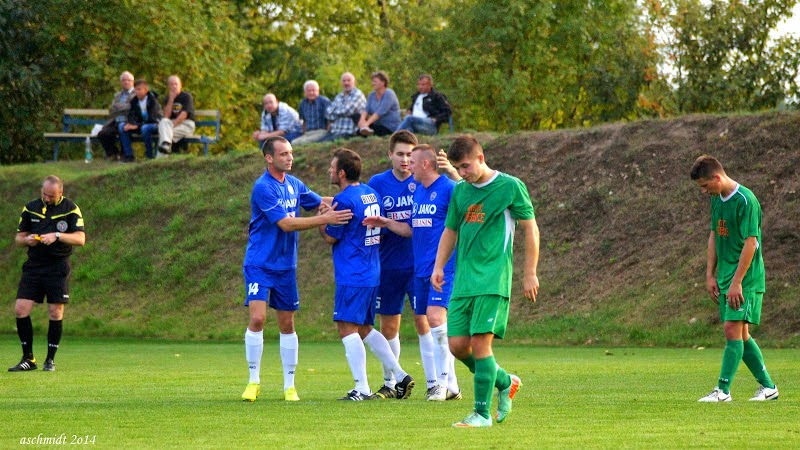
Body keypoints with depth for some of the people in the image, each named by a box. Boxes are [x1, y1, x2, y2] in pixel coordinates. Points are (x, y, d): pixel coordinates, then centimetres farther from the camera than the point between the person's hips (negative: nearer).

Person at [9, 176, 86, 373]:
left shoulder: (70, 209, -2)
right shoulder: (30, 208, 8)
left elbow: (80, 239, -10)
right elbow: (18, 238, 13)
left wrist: (57, 236, -23)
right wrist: (27, 240, -11)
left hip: (58, 268, -3)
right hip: (33, 266, 3)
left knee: (55, 313, -3)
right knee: (21, 310, -6)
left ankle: (50, 360, 9)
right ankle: (28, 359, 4)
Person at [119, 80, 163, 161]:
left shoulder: (153, 100, -16)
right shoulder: (134, 101, 4)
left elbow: (151, 118, -24)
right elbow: (131, 115, -1)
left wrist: (137, 125, -33)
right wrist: (130, 123, -25)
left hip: (155, 123, -7)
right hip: (141, 124, 7)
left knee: (145, 128, -40)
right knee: (122, 126, -12)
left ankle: (149, 155, -24)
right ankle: (128, 155, -14)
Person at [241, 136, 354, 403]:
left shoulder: (294, 184, 7)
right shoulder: (263, 188, -16)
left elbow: (319, 203, 22)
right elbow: (286, 224, -21)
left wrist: (336, 207, -1)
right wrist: (325, 219, -23)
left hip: (286, 267, 6)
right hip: (259, 264, -6)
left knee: (287, 324, 8)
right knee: (257, 318, -16)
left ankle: (289, 385, 14)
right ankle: (254, 381, -4)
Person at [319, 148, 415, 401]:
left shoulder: (344, 200, -15)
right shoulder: (371, 193, 12)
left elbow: (330, 237, -8)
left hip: (352, 276, -9)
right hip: (372, 274, 9)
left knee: (347, 328, -7)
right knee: (364, 329, 18)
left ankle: (362, 389, -13)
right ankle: (400, 376, 15)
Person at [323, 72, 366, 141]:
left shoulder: (358, 95, -1)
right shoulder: (338, 97, 19)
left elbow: (347, 111, -12)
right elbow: (328, 113, 9)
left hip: (348, 133, -7)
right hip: (334, 132, 7)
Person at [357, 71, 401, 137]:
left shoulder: (389, 94, -10)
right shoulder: (372, 95, 13)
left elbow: (380, 112, -21)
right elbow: (367, 109, 1)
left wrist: (367, 123, -29)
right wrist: (362, 119, -21)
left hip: (390, 127, -6)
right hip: (378, 124, 6)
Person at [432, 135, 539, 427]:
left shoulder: (510, 187, -3)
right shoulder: (460, 191, 13)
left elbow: (530, 230, 1)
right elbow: (450, 231, 23)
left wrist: (530, 274, -1)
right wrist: (439, 267, 10)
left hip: (493, 280, -6)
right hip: (463, 281, 6)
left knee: (480, 341, -14)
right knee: (457, 345, -1)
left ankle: (482, 413, -8)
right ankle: (505, 382, 23)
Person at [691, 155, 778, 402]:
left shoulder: (745, 200, -17)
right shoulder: (716, 199, 10)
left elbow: (751, 242, -19)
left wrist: (737, 282, -21)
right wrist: (710, 275, 12)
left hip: (745, 279, -9)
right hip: (725, 276, 9)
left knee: (733, 329, -13)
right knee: (741, 335, 9)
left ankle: (723, 390, -15)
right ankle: (768, 386, 18)